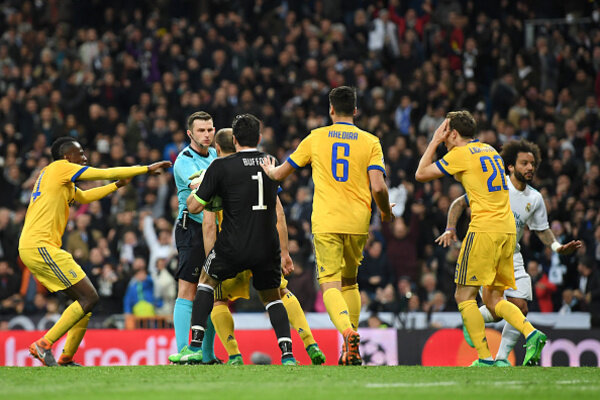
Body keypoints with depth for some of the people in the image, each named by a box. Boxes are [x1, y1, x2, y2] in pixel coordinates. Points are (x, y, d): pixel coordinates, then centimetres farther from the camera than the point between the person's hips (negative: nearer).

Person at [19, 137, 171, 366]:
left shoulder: (60, 179, 23)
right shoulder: (60, 168, -4)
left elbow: (84, 197, 40)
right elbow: (107, 174, -1)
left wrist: (118, 185, 38)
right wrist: (147, 169, 7)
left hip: (30, 249, 10)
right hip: (40, 246, -10)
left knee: (85, 299, 12)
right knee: (89, 298, -11)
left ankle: (66, 358, 11)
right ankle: (43, 345, -12)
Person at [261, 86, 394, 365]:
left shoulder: (316, 138, 6)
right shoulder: (370, 142, 4)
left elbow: (280, 174, 14)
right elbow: (378, 187, -7)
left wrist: (270, 170, 38)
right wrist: (386, 213, 14)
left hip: (326, 222, -2)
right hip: (357, 222, 2)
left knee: (330, 285, -6)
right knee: (349, 282, 19)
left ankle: (348, 332, -34)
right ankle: (352, 352, 15)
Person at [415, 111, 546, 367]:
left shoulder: (461, 154, -4)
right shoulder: (490, 150, 19)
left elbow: (421, 174, 2)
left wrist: (435, 141, 10)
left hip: (484, 228, -8)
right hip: (508, 228, 8)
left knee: (464, 296, -1)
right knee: (493, 299, 12)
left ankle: (485, 358, -9)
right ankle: (531, 333, -10)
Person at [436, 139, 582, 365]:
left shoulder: (535, 198, 5)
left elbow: (542, 229, 18)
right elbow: (459, 203, -2)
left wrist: (557, 247, -1)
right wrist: (450, 229, -17)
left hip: (512, 257, 5)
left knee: (520, 309, -5)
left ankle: (502, 358, 11)